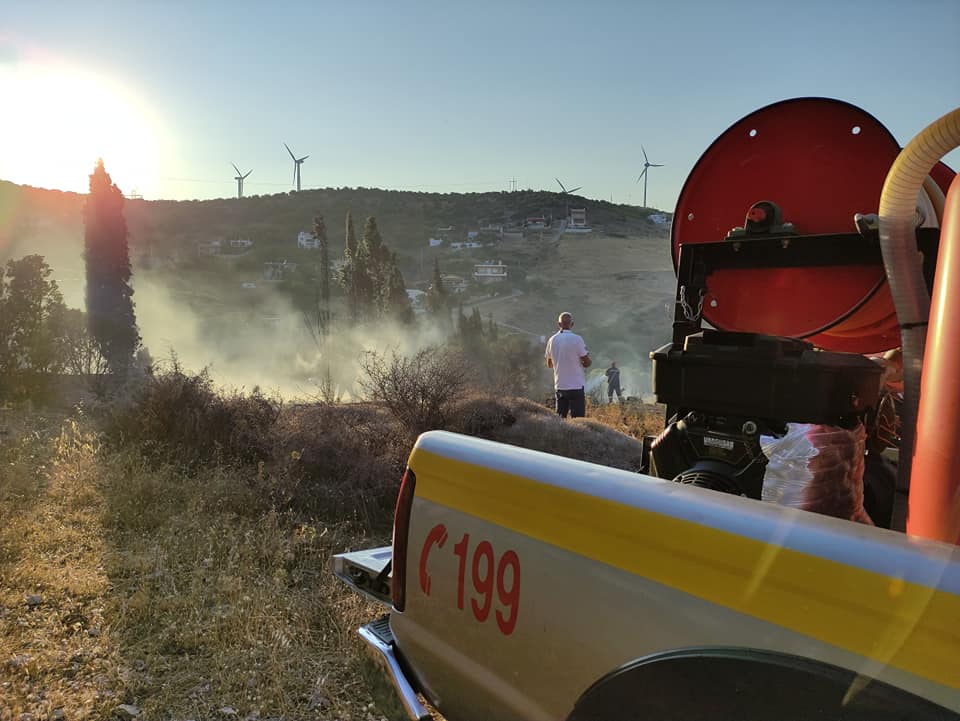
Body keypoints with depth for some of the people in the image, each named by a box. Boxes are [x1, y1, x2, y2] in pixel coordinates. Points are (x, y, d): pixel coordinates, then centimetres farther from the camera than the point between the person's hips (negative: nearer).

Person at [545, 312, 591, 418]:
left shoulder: (552, 340, 3)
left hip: (559, 385, 5)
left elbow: (549, 364, 14)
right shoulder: (576, 339, -11)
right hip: (576, 385, -5)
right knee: (578, 419, -2)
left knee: (560, 419, 11)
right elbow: (587, 362, -8)